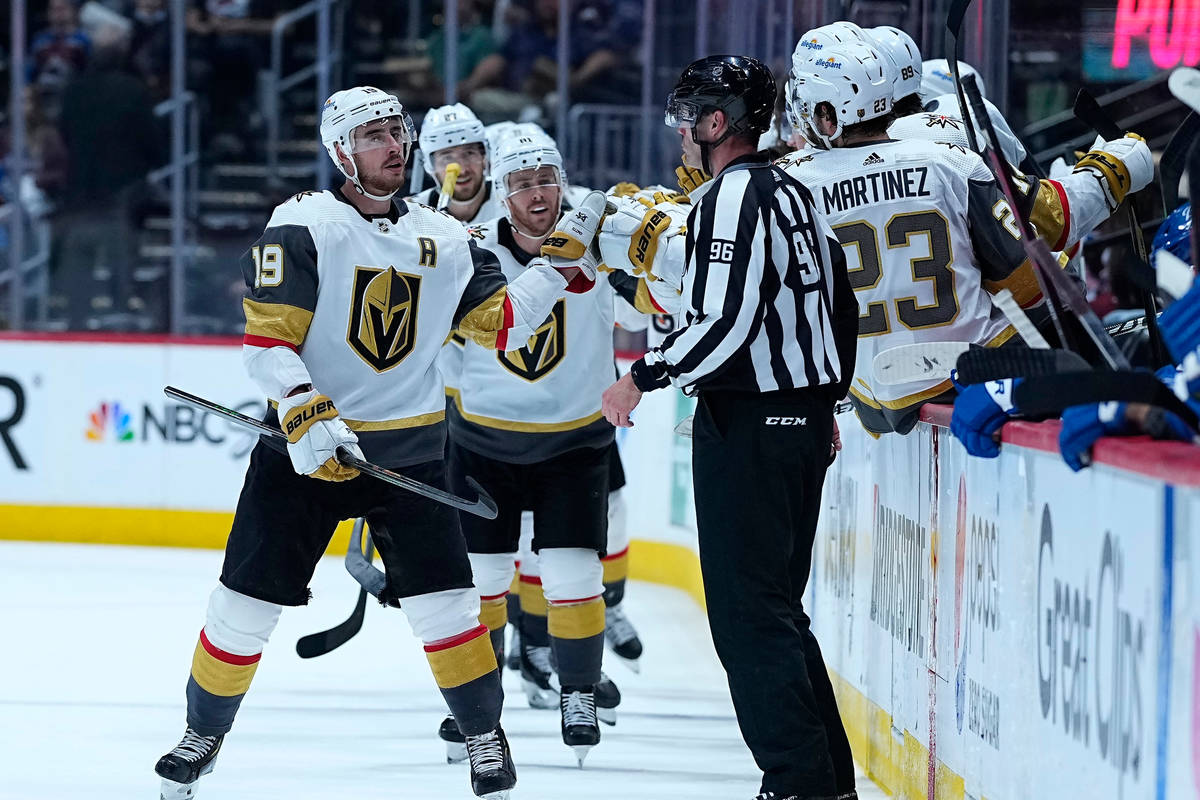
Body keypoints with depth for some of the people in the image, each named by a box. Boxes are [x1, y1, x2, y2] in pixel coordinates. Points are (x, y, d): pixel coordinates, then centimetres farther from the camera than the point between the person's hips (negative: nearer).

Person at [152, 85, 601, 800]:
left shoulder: (444, 238, 6)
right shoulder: (304, 226, -9)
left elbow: (500, 323, 7)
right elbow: (267, 338, -13)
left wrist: (563, 267, -3)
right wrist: (305, 418, -25)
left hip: (409, 452, 3)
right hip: (307, 446, -3)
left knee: (445, 601, -5)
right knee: (247, 602, -1)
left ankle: (486, 734, 14)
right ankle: (204, 733, 20)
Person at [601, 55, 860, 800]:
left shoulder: (734, 195, -15)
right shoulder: (794, 193, 15)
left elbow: (725, 321, -23)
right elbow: (843, 306, 21)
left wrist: (643, 377, -13)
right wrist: (826, 401, 31)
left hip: (749, 425, -10)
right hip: (804, 419, 10)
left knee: (748, 609, -7)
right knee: (777, 605, 15)